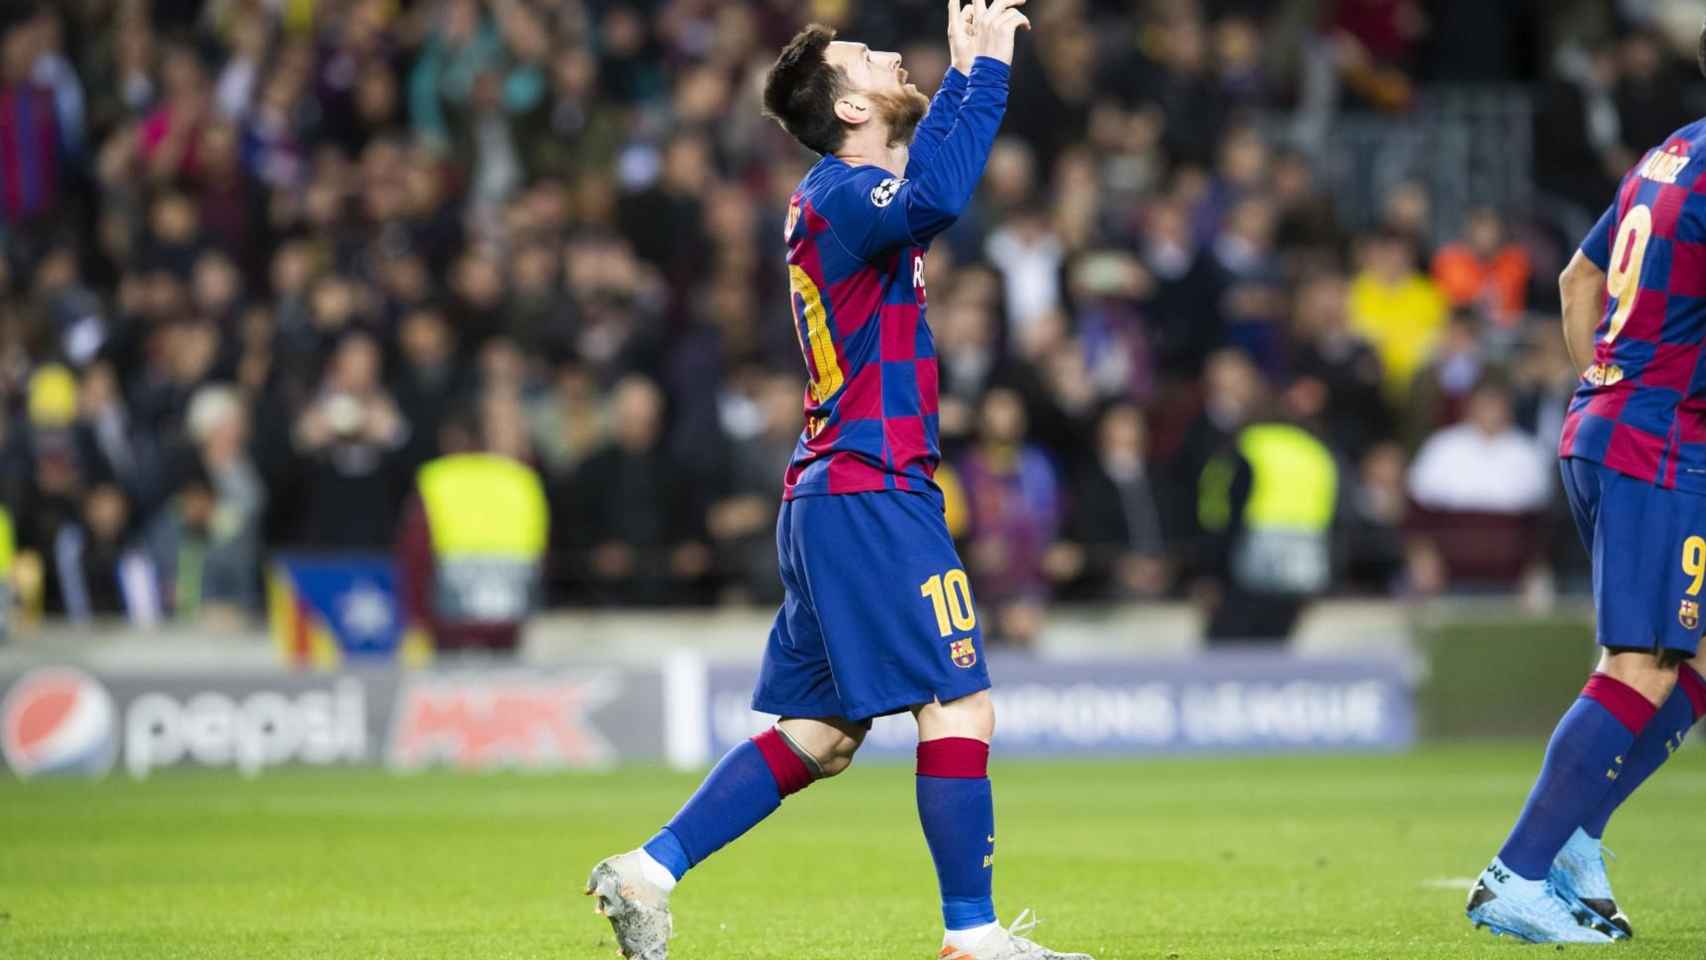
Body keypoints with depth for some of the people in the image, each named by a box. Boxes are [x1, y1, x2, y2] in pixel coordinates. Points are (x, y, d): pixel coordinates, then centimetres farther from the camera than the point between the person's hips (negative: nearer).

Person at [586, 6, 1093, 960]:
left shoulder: (836, 194, 18)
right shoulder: (842, 195, -12)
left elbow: (932, 168, 39)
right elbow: (934, 198, -35)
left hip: (831, 496, 10)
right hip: (875, 494, -10)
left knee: (819, 735, 11)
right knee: (961, 707, -8)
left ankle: (647, 872, 9)